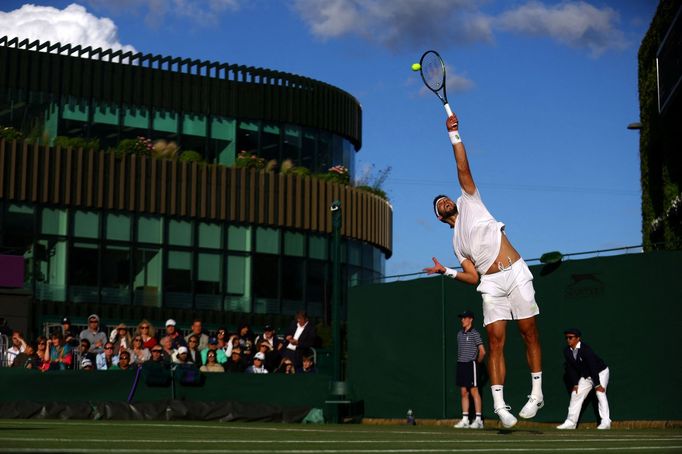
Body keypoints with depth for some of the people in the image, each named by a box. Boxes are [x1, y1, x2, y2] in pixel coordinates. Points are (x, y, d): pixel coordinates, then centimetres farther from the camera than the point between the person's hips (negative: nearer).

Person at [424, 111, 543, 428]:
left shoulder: (470, 203, 18)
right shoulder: (456, 242, 23)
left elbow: (463, 168, 7)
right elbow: (472, 276, 15)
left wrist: (454, 135, 3)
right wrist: (446, 271, 3)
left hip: (515, 274, -2)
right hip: (490, 285, 3)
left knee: (529, 333, -4)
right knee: (495, 341, -8)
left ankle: (536, 393, 5)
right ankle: (499, 405, -10)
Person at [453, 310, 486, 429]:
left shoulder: (474, 334, -7)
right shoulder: (459, 334, 13)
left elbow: (482, 351, -9)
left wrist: (477, 362, 1)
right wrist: (460, 360, 12)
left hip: (471, 364, -7)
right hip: (461, 364, 7)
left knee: (474, 391, -6)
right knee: (463, 392, 6)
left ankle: (478, 420, -4)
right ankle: (465, 420, 9)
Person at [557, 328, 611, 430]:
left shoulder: (586, 349, -30)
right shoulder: (567, 351, -9)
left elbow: (593, 366, -32)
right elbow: (571, 368, -4)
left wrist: (597, 384, -33)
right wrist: (575, 384, -9)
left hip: (600, 373, -7)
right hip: (585, 376, 7)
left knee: (600, 393, -21)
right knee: (576, 394, 2)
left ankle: (605, 422, -21)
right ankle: (570, 422, 7)